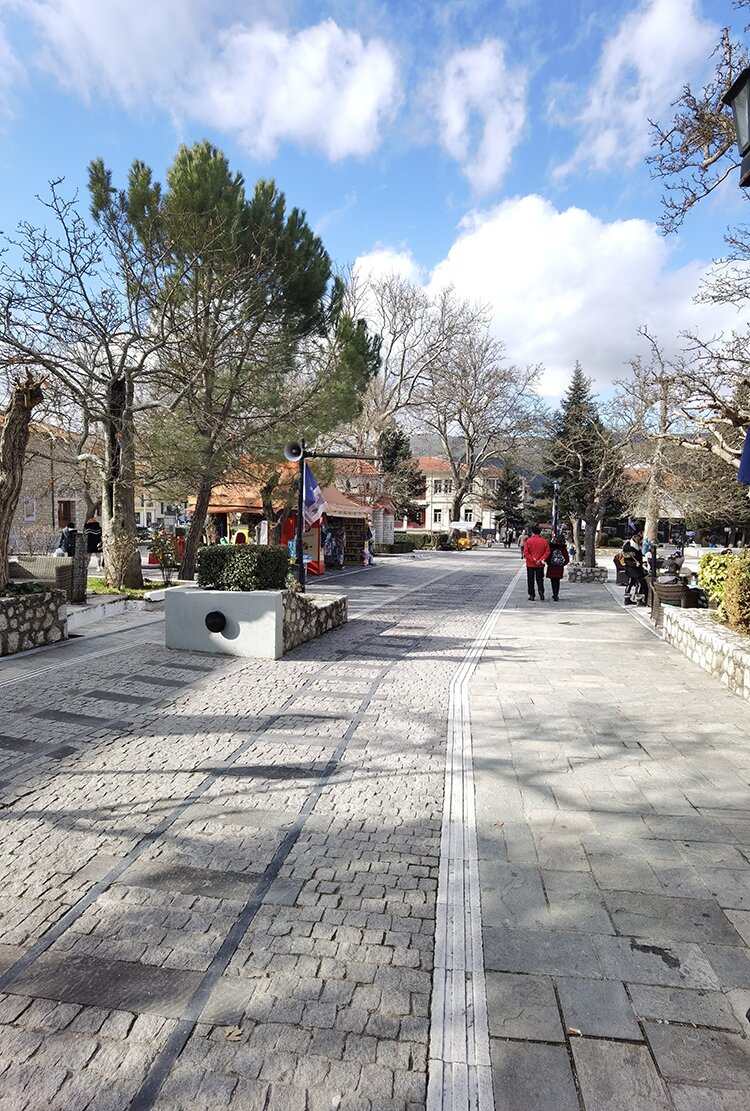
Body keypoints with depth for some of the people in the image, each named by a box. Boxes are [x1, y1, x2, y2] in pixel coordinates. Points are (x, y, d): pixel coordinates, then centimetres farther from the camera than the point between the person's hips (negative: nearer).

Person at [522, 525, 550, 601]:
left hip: (530, 564, -2)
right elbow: (547, 552, -6)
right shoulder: (544, 541, -1)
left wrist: (533, 560, -11)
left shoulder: (529, 540, -7)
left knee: (531, 580, 7)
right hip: (540, 565, 2)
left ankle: (532, 596, 8)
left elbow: (525, 553, -12)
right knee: (540, 579, 13)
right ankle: (541, 592, -8)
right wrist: (541, 560, -9)